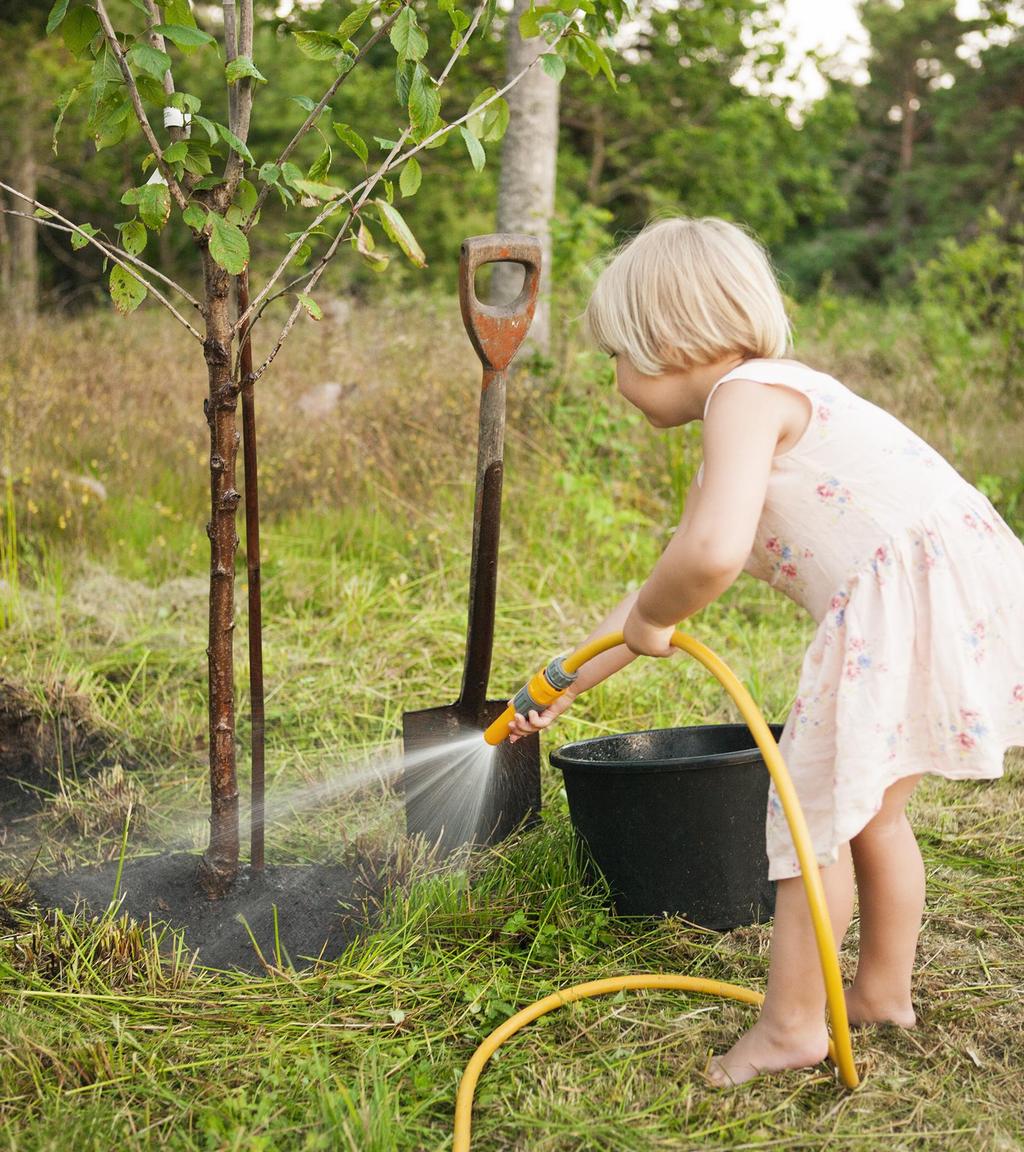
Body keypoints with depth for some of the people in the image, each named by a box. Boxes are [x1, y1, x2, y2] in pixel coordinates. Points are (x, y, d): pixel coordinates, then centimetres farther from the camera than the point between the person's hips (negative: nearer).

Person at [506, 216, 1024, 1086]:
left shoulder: (747, 395, -11)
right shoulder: (736, 435, 21)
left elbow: (711, 556, -30)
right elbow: (671, 579, 28)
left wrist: (649, 619, -7)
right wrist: (565, 687, 32)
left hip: (911, 586, -10)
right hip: (949, 594, 10)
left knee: (813, 808, 0)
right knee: (871, 809, 22)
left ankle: (792, 1023, 10)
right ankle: (885, 991, 36)